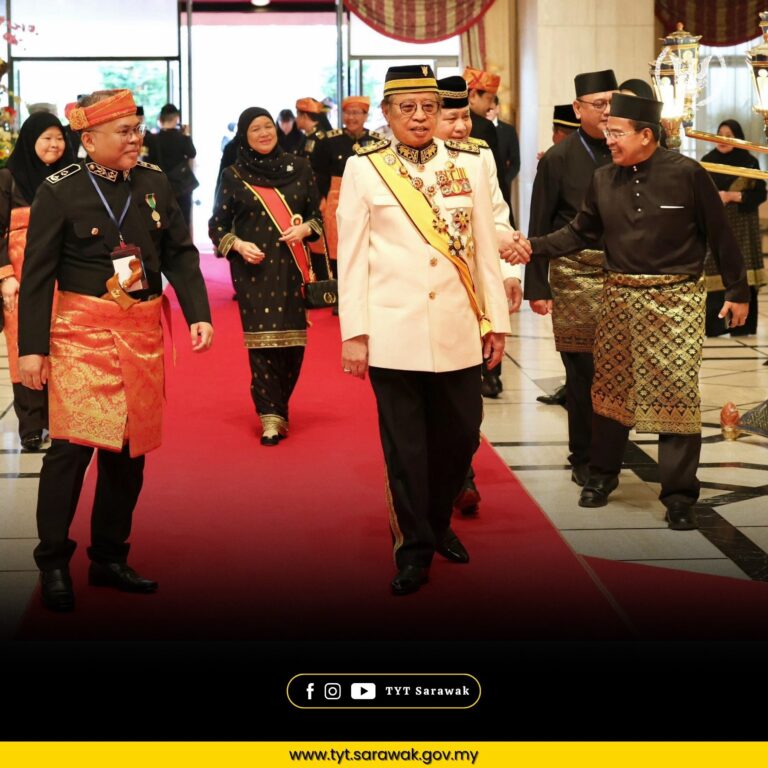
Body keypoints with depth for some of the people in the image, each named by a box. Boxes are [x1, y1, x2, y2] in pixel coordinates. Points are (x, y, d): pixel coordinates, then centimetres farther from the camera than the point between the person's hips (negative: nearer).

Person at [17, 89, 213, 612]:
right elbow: (37, 275, -6)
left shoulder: (155, 183, 6)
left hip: (144, 331, 5)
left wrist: (198, 313, -4)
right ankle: (53, 563, 2)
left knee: (129, 448, 9)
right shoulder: (59, 192, -7)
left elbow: (180, 254, 9)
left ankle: (110, 558, 22)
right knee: (73, 443, -11)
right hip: (82, 331, -5)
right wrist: (32, 346, -9)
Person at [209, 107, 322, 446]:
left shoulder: (299, 168, 6)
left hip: (292, 266, 2)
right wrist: (238, 245, -9)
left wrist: (306, 228, -7)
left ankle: (279, 406, 21)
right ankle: (270, 417, -4)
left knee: (293, 341, 1)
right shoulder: (233, 176, 3)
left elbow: (316, 213, 13)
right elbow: (217, 226, 8)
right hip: (253, 269, -2)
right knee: (262, 341, -7)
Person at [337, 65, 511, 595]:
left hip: (458, 332, 3)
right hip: (393, 333, -2)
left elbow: (486, 247, 8)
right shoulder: (363, 169, 1)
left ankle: (439, 524, 33)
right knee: (405, 445, 4)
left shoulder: (470, 164, 7)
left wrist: (496, 321, 6)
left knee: (460, 435, 10)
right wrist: (353, 333, -5)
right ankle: (414, 548, 16)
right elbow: (351, 257, 0)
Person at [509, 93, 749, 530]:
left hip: (676, 298, -4)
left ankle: (680, 495, 7)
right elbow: (582, 232, 10)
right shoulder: (604, 179, 3)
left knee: (678, 394, -3)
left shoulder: (687, 174, -10)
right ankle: (603, 475, 30)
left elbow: (719, 235, -4)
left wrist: (738, 291, -1)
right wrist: (534, 247, -5)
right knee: (610, 389, 13)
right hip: (620, 297, 4)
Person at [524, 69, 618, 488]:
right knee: (583, 370, 2)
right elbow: (540, 227, 0)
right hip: (575, 274, -2)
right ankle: (583, 459, 15)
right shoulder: (558, 159, -1)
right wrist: (537, 287, -4)